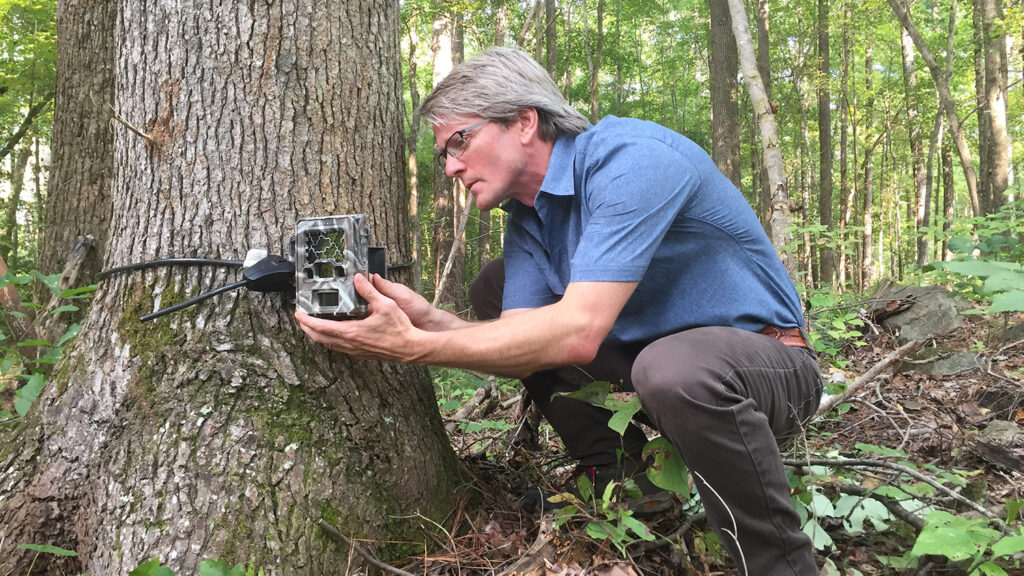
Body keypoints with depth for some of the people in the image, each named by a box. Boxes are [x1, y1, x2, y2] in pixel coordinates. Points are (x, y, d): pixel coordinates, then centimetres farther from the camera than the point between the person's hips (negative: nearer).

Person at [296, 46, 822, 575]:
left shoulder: (631, 156, -24)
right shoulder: (526, 220, 2)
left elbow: (577, 333, -33)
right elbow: (521, 351, -8)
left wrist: (412, 348, -32)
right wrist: (427, 320, -25)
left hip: (768, 358, -7)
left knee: (674, 368, -42)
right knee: (493, 290, 5)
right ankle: (616, 474, 9)